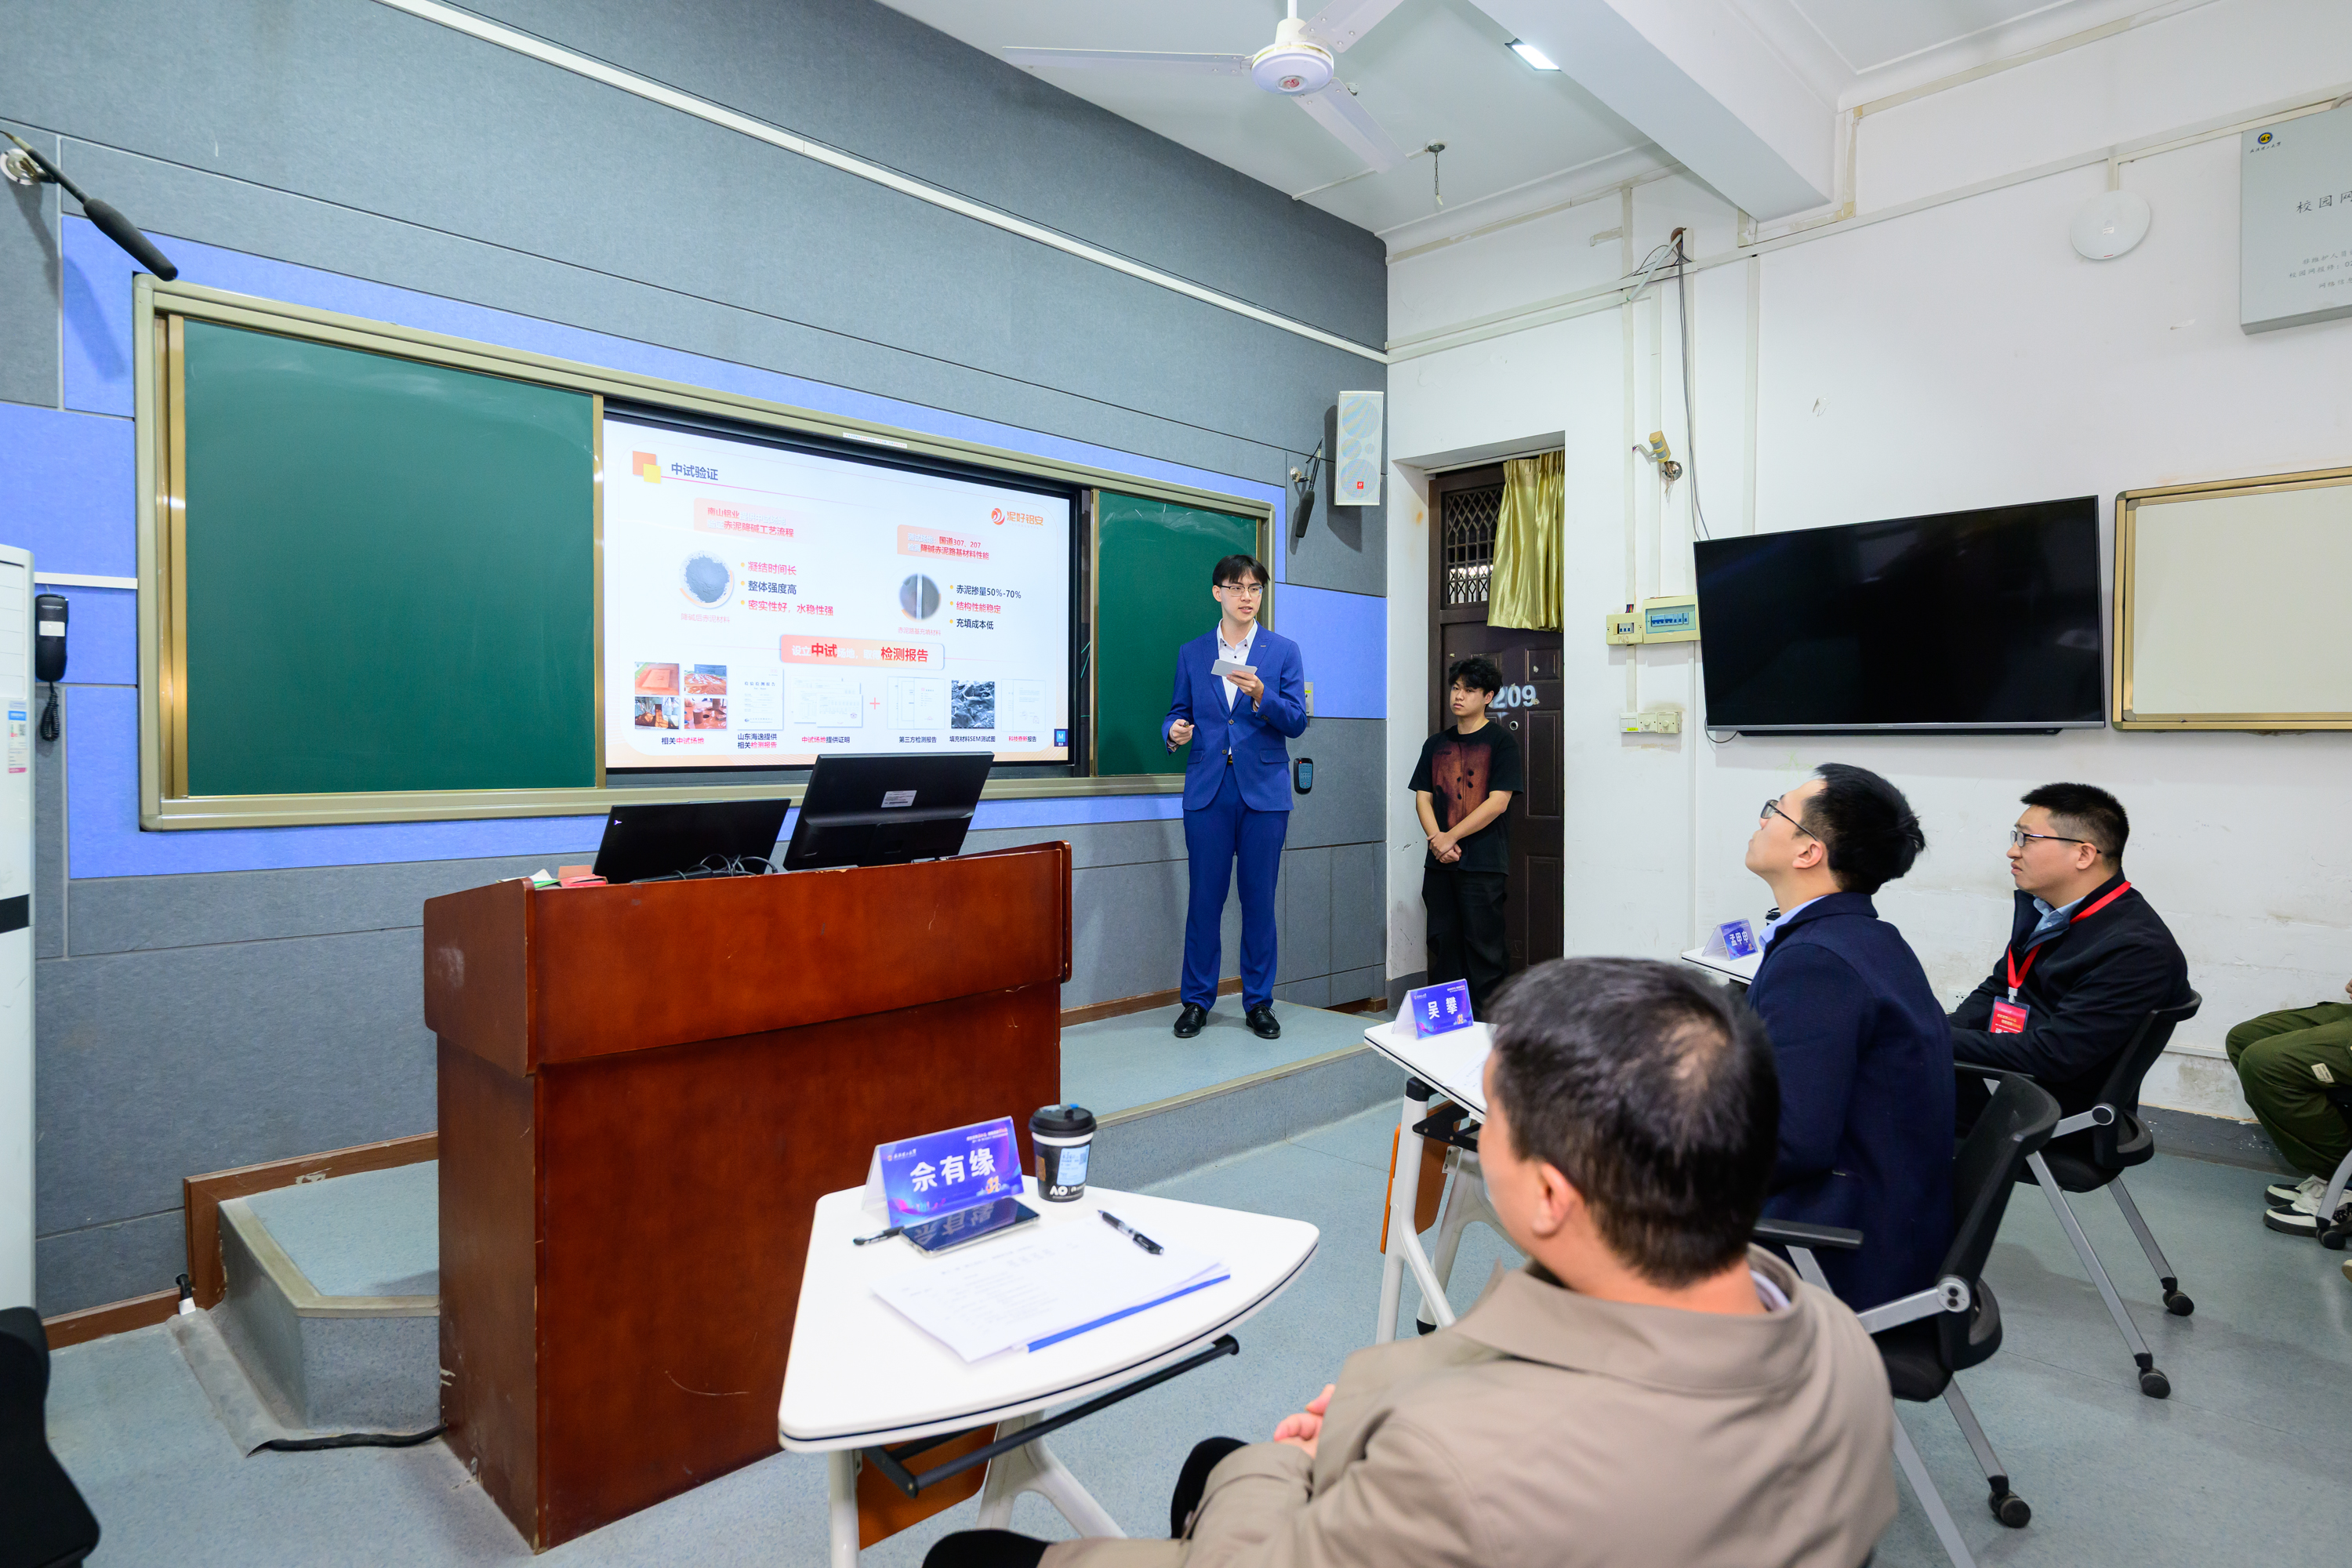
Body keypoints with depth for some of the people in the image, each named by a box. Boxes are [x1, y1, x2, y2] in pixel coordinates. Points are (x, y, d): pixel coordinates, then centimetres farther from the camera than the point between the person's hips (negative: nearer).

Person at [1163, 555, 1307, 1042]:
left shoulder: (1283, 650, 6)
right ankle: (1196, 1000, 15)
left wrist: (1261, 695, -19)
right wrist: (1175, 731, -11)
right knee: (1204, 897, 2)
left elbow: (1297, 722, -1)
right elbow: (1178, 712, 12)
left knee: (1259, 899, 4)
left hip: (1264, 789, -1)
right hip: (1208, 790, 1)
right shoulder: (1191, 653, 11)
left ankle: (1258, 1001, 17)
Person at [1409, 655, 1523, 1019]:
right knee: (1443, 943, 10)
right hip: (1439, 863, 5)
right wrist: (1437, 838, -8)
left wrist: (1451, 837, -11)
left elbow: (1498, 802, -10)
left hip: (1483, 864, -5)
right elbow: (1423, 797, 10)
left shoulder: (1501, 740, -2)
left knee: (1482, 947, -2)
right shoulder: (1436, 744, 14)